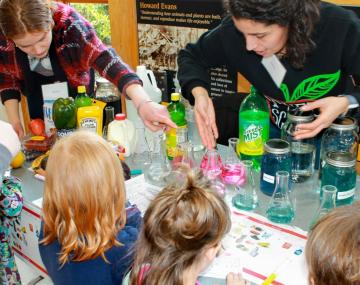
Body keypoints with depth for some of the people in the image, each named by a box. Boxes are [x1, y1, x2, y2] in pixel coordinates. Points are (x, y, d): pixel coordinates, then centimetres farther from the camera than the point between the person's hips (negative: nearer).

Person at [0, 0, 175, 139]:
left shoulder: (68, 22, -40)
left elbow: (104, 59, -54)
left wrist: (143, 103, -68)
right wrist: (14, 122, -19)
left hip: (75, 82, -2)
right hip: (36, 88, 3)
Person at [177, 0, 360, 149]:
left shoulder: (340, 26, -32)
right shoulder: (232, 31, -25)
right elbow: (191, 56, -7)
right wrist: (199, 93, -27)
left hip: (331, 134, -1)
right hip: (273, 129, 2)